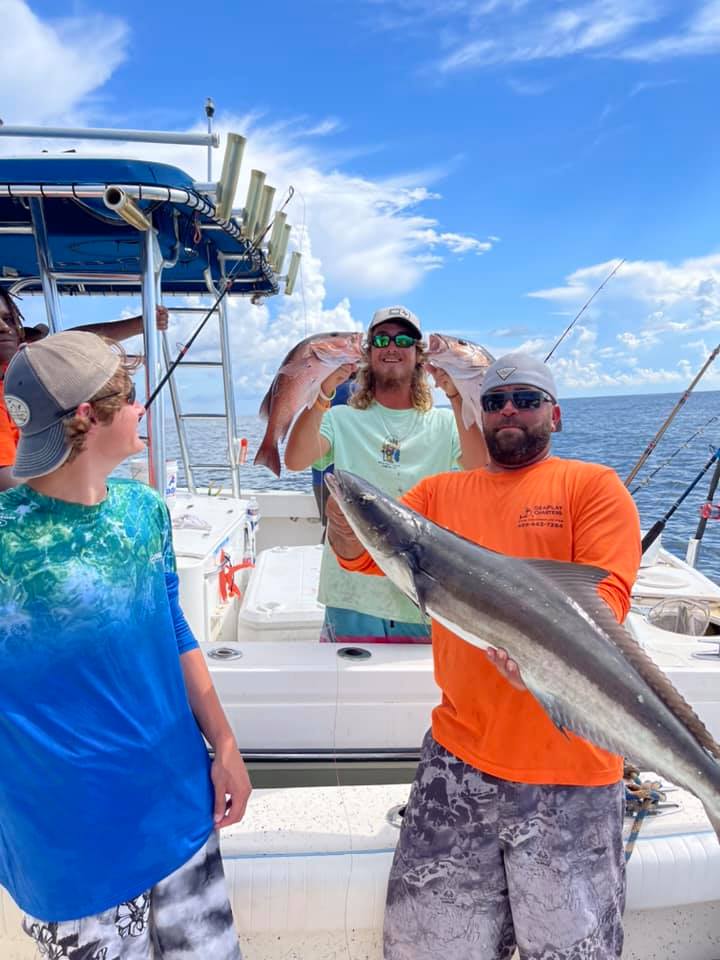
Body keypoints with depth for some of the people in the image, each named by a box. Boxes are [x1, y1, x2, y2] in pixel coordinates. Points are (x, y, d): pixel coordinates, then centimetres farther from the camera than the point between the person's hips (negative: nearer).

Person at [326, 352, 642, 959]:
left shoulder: (593, 486, 0)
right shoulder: (441, 492, 10)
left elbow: (605, 593, -11)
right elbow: (362, 552, -1)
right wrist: (348, 529, -24)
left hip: (569, 770, -2)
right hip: (459, 756, 3)